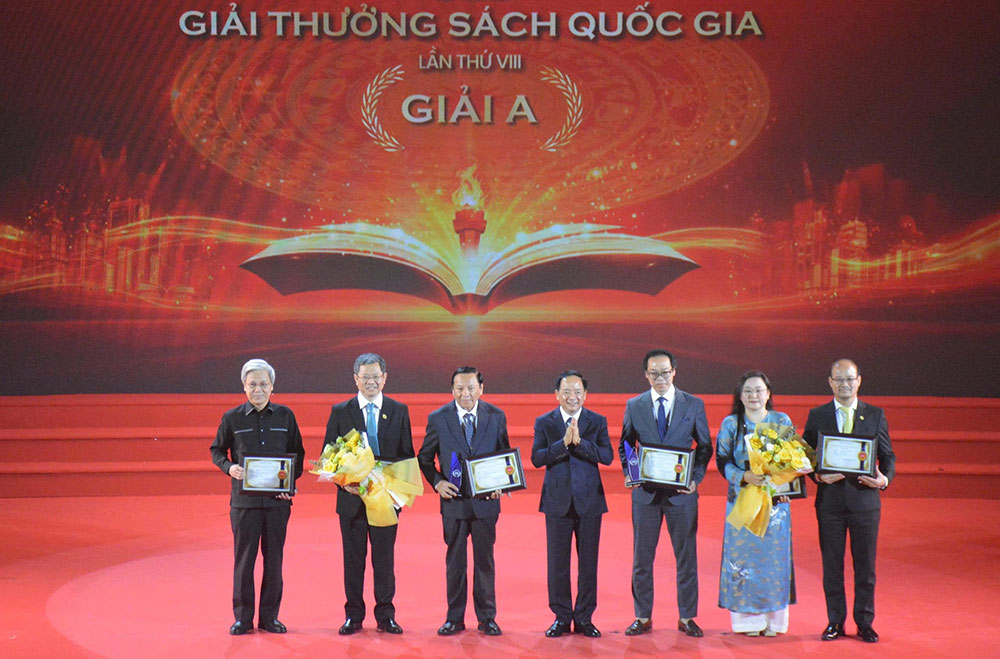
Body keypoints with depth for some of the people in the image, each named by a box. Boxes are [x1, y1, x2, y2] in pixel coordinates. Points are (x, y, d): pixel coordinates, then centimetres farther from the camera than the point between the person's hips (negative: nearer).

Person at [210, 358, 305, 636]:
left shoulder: (285, 416, 5)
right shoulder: (232, 418, 2)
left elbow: (298, 453, 11)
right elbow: (217, 450, 11)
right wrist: (229, 467, -9)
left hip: (277, 499, 1)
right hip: (244, 499, -1)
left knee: (273, 558, 6)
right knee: (243, 559, 2)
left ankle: (269, 617, 17)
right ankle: (243, 618, 13)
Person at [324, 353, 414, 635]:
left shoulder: (399, 411, 5)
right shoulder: (340, 411, 2)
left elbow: (407, 454, 6)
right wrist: (344, 482, -14)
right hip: (352, 498, 0)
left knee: (385, 558, 6)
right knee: (353, 559, 6)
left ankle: (385, 616, 16)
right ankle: (353, 616, 16)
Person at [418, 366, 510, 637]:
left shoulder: (496, 416, 1)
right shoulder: (438, 418, -2)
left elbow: (505, 454, 10)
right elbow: (424, 458, 6)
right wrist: (437, 482, -11)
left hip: (486, 500, 1)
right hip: (454, 500, 0)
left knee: (485, 560, 6)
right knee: (455, 560, 7)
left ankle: (487, 618, 17)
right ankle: (454, 618, 17)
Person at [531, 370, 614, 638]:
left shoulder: (598, 422, 5)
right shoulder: (544, 422, 4)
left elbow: (607, 456, -8)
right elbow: (537, 458, -8)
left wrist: (579, 441, -19)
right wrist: (563, 443, -20)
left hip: (589, 500, 0)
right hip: (557, 501, 0)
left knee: (588, 562, 4)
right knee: (557, 563, 4)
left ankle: (584, 618, 15)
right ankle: (561, 618, 16)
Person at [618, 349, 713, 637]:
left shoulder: (694, 405, 2)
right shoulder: (634, 406, 5)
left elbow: (705, 446, 6)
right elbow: (624, 446, 11)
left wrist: (696, 478, -7)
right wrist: (630, 474, -5)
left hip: (681, 491, -1)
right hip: (645, 492, 1)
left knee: (686, 556, 4)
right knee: (642, 557, 6)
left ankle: (687, 617, 15)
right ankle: (643, 617, 16)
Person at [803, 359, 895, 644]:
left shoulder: (875, 415, 6)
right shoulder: (816, 416, 5)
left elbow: (888, 456, 7)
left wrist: (885, 478, -12)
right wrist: (818, 475, -13)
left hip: (864, 500, 0)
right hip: (830, 501, 0)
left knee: (865, 565, 5)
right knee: (831, 565, 6)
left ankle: (864, 623, 17)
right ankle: (835, 622, 17)